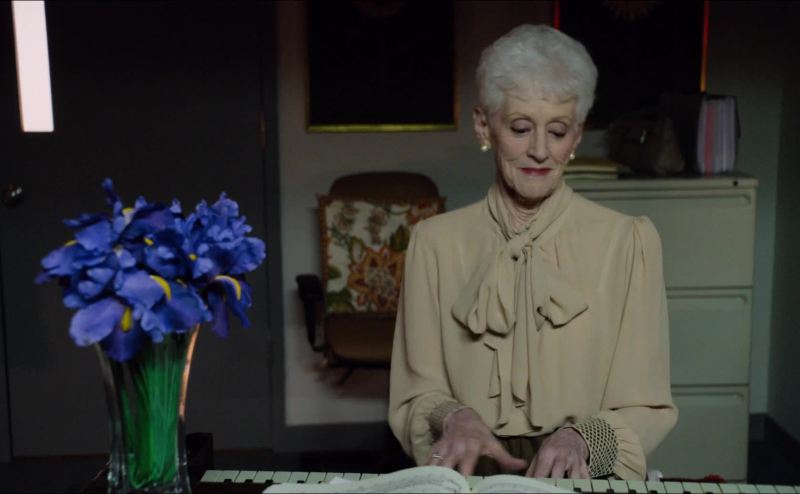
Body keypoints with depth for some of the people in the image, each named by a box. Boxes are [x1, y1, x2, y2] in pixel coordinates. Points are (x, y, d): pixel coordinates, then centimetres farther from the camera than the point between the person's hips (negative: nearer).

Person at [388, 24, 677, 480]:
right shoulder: (436, 242, 3)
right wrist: (452, 417, -16)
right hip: (469, 477, 1)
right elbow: (415, 396, 4)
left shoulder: (629, 242, -2)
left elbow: (646, 409, 1)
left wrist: (582, 437, -18)